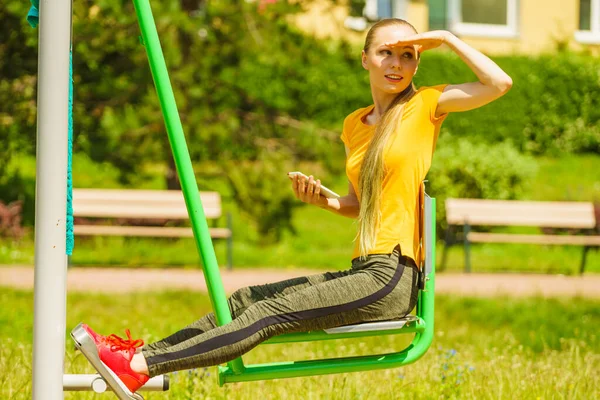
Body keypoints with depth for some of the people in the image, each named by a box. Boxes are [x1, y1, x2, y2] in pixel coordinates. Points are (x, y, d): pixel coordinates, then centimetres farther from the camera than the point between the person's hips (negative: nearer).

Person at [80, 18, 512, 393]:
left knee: (271, 313, -18)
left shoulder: (426, 105, -2)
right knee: (246, 299, 2)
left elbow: (499, 83, -16)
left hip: (392, 278, -8)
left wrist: (446, 38, -10)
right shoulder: (355, 125, 18)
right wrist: (323, 199, 7)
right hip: (363, 271, 8)